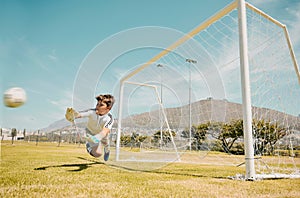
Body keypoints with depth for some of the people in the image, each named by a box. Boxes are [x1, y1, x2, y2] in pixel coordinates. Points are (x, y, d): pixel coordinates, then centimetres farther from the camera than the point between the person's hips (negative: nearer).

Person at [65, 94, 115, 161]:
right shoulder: (92, 112, -36)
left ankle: (107, 150, 65)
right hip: (91, 132, -1)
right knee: (97, 153, -12)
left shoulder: (109, 118, -36)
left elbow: (104, 132, -51)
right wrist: (73, 116, -77)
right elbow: (80, 114, -54)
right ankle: (88, 144, 20)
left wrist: (96, 138, -71)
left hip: (102, 134, 1)